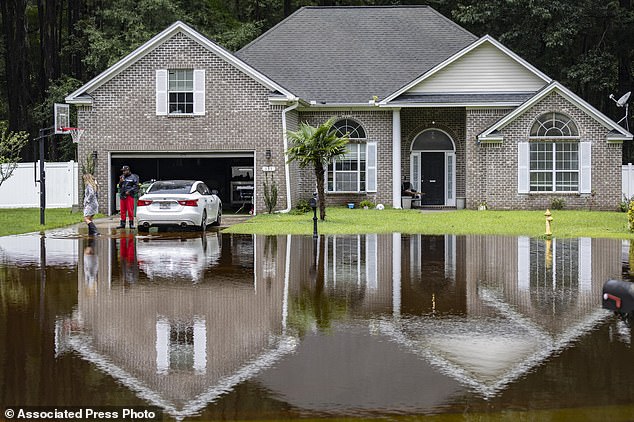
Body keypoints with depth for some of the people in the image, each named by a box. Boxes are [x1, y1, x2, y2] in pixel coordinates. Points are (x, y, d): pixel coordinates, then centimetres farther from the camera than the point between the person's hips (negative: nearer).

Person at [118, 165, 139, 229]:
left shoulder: (133, 177, 0)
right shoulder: (122, 177, 19)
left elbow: (136, 186, -6)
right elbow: (120, 186, 23)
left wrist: (129, 191, -13)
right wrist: (120, 182, 2)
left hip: (129, 195, -6)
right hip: (122, 196, 6)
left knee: (130, 210, -8)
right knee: (123, 211, 7)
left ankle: (131, 224, -5)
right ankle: (122, 224, 12)